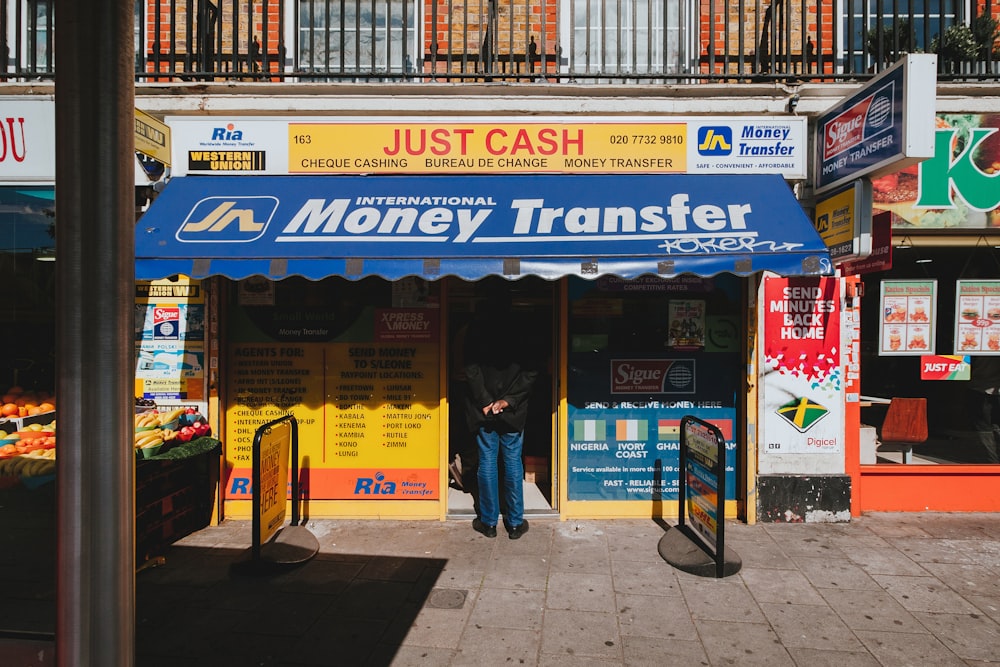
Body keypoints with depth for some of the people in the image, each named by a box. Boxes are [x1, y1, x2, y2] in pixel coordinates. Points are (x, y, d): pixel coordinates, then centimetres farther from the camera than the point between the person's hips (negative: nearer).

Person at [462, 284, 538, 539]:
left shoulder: (475, 331, -3)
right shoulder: (521, 331, -2)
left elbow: (471, 371, -10)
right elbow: (530, 372, -8)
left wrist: (485, 401, -9)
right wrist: (509, 400, -8)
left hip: (484, 409, 0)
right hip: (513, 410, 1)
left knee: (487, 462, 7)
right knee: (513, 462, 8)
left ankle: (488, 522, 15)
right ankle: (515, 522, 16)